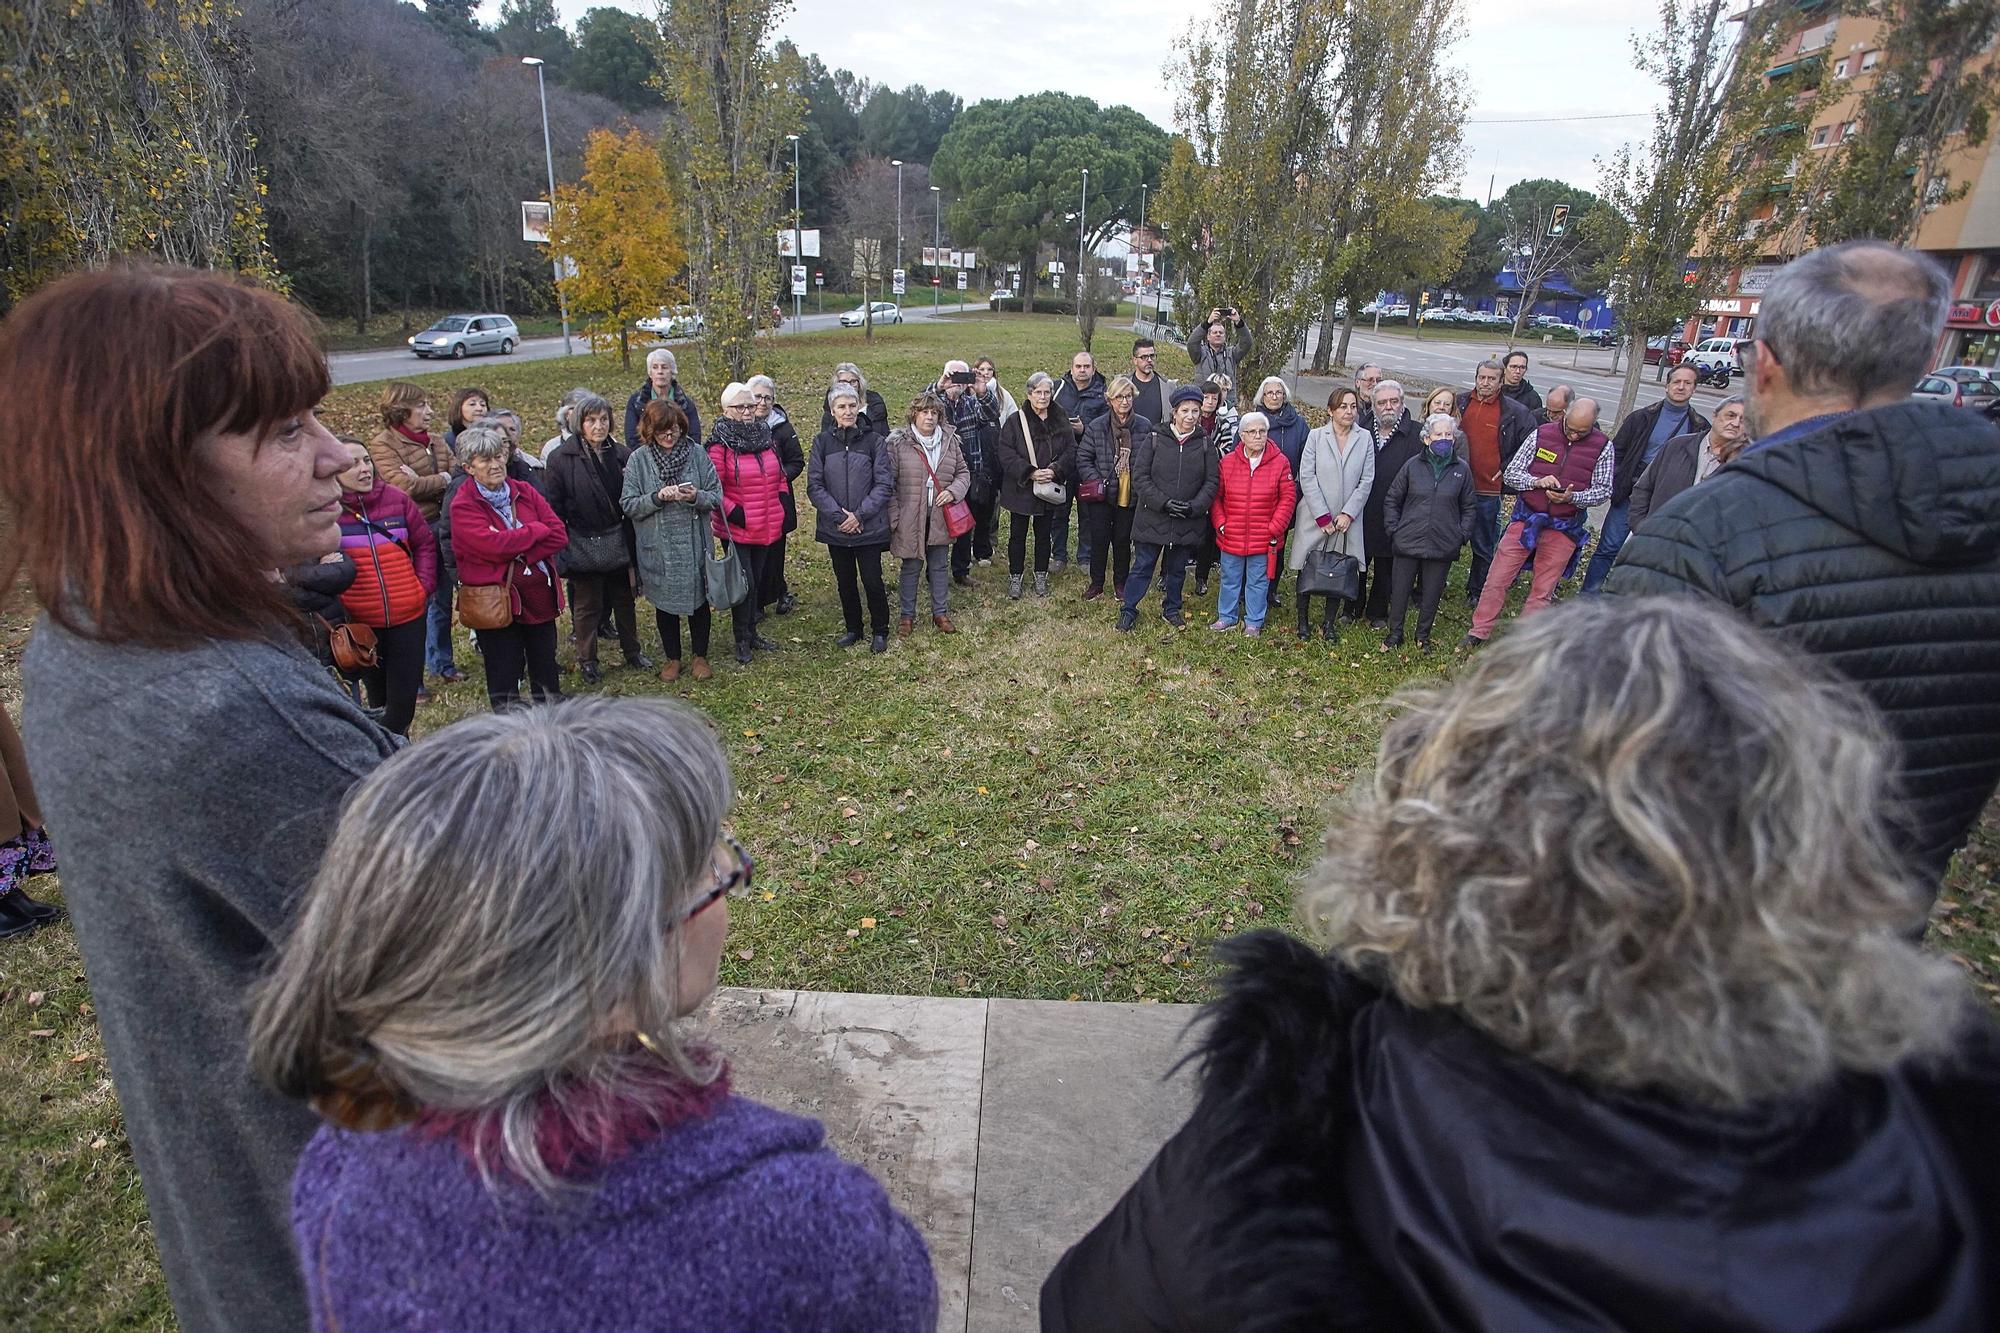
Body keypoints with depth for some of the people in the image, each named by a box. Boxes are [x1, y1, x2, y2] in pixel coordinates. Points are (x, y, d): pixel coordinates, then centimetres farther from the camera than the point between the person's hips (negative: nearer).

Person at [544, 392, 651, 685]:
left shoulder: (621, 454, -2)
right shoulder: (561, 458, -9)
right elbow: (555, 507, -7)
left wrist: (633, 541, 1)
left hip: (618, 540, 3)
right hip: (583, 545, -3)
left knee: (624, 599, 16)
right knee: (586, 605, 9)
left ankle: (632, 650, 33)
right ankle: (587, 660, 24)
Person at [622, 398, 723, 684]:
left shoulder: (697, 452, -3)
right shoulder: (638, 459, -4)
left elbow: (716, 497, -1)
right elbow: (628, 505, -6)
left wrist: (696, 497, -21)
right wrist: (657, 497, -21)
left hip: (694, 545, 0)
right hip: (657, 549, 0)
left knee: (698, 600, 12)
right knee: (664, 603, 13)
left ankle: (700, 656, 31)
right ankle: (672, 658, 32)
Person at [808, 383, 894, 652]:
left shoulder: (874, 441, -5)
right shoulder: (822, 442, 1)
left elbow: (885, 484, -7)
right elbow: (814, 486, -2)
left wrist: (860, 515, -14)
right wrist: (838, 515, -13)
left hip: (869, 527, -2)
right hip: (835, 528, 2)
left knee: (872, 581, 0)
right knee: (845, 582, 13)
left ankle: (880, 631, 20)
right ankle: (853, 629, 31)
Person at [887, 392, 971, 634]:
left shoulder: (949, 440, 5)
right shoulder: (897, 443, -7)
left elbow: (963, 472, 12)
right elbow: (889, 483, -6)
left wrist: (953, 491, -8)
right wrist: (894, 517, -11)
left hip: (940, 518, 3)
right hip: (910, 520, -3)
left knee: (940, 566, 12)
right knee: (911, 567, 8)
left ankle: (940, 613, 26)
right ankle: (907, 616, 22)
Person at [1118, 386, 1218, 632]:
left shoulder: (1205, 444, 2)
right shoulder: (1155, 440, -4)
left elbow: (1212, 482, 1)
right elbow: (1139, 476, -8)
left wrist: (1194, 506, -15)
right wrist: (1163, 503, -17)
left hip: (1188, 523, 2)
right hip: (1153, 518, -2)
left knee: (1177, 569, 16)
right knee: (1143, 567, 5)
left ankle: (1171, 609, 34)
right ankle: (1128, 610, 18)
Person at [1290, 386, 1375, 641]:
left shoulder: (1365, 438, 3)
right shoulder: (1316, 436, -1)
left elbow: (1366, 481, 1)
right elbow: (1307, 477, -7)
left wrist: (1348, 514, -9)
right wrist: (1323, 517, -12)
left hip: (1347, 519, 2)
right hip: (1314, 518, -1)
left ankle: (1329, 622, 20)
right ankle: (1303, 620, 18)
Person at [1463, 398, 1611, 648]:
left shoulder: (1603, 447, -2)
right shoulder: (1541, 435, -2)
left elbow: (1603, 490, -1)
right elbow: (1511, 474, -1)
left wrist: (1572, 497, -20)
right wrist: (1537, 482, -20)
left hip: (1564, 528, 0)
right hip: (1526, 518, 0)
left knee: (1542, 591, 6)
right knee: (1497, 578, -1)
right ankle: (1479, 632, 11)